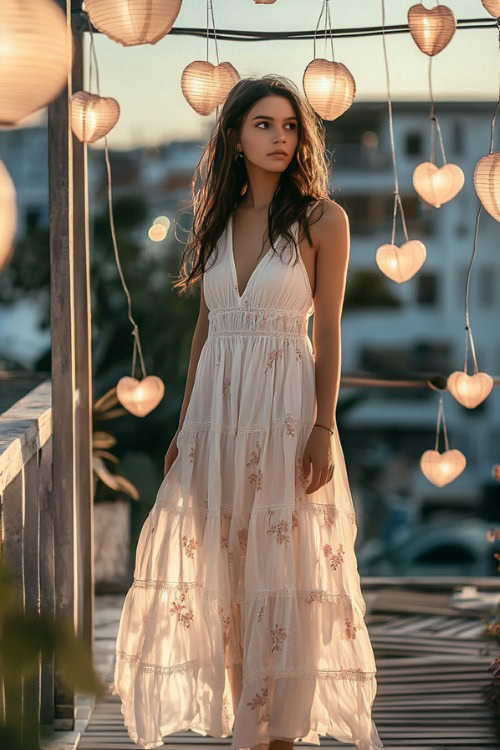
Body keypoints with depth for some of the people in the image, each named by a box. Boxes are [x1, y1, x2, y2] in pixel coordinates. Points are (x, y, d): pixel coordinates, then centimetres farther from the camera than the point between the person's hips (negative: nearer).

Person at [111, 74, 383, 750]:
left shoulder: (321, 219, -3)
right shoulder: (218, 219, 10)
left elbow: (329, 330, -5)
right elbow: (206, 325, 14)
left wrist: (324, 428, -11)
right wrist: (185, 424, 11)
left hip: (285, 409, -4)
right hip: (217, 407, 4)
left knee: (281, 570, -2)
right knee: (220, 568, 6)